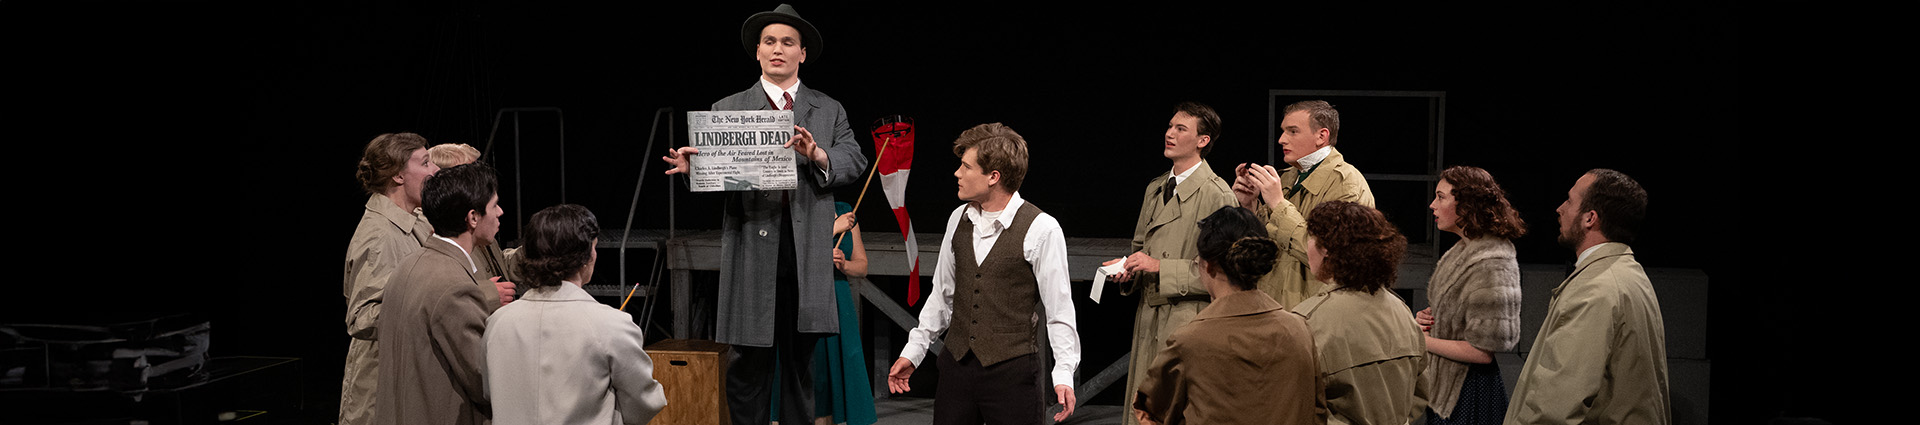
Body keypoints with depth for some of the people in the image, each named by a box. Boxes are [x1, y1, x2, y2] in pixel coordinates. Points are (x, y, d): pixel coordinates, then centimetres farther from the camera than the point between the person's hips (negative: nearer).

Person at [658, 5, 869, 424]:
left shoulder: (829, 111, 14)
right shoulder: (727, 110, 9)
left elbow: (854, 162, 1)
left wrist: (818, 156, -18)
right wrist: (690, 165, -22)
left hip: (808, 252, 2)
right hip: (752, 247, -2)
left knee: (800, 360, 9)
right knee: (748, 364, -1)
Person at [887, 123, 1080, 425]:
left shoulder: (1040, 229, -9)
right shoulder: (959, 219, 9)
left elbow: (1058, 308, -7)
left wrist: (1064, 374, -13)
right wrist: (914, 350, 19)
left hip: (1013, 369, -5)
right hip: (957, 364, 5)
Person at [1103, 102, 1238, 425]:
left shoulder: (1217, 195, -10)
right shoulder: (1155, 188, 16)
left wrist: (1160, 267, -18)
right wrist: (1128, 266, 4)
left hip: (1190, 322, -7)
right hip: (1148, 319, 7)